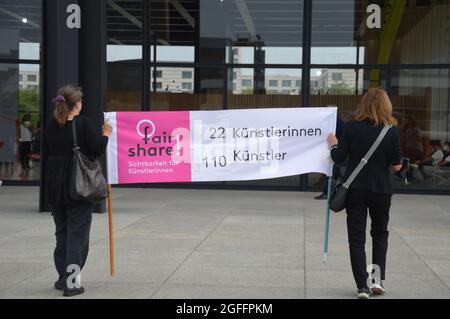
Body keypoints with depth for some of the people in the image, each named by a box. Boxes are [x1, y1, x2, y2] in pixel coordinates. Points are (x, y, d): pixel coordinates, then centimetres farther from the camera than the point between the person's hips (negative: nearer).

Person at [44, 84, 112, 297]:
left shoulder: (50, 126, 5)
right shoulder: (83, 123, -12)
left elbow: (48, 153, 10)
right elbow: (97, 149, -13)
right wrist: (105, 134, 4)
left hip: (55, 184, 5)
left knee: (61, 231, 17)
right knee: (77, 233, 0)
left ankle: (63, 278, 24)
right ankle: (71, 283, -3)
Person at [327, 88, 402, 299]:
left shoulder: (352, 127, -7)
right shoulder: (392, 131, -6)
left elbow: (339, 158, -6)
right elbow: (396, 165, -4)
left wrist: (333, 145, 13)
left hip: (355, 189, -1)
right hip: (381, 189, 1)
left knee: (356, 237, 6)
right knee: (380, 232, 21)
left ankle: (362, 286, 2)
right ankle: (378, 278, 12)